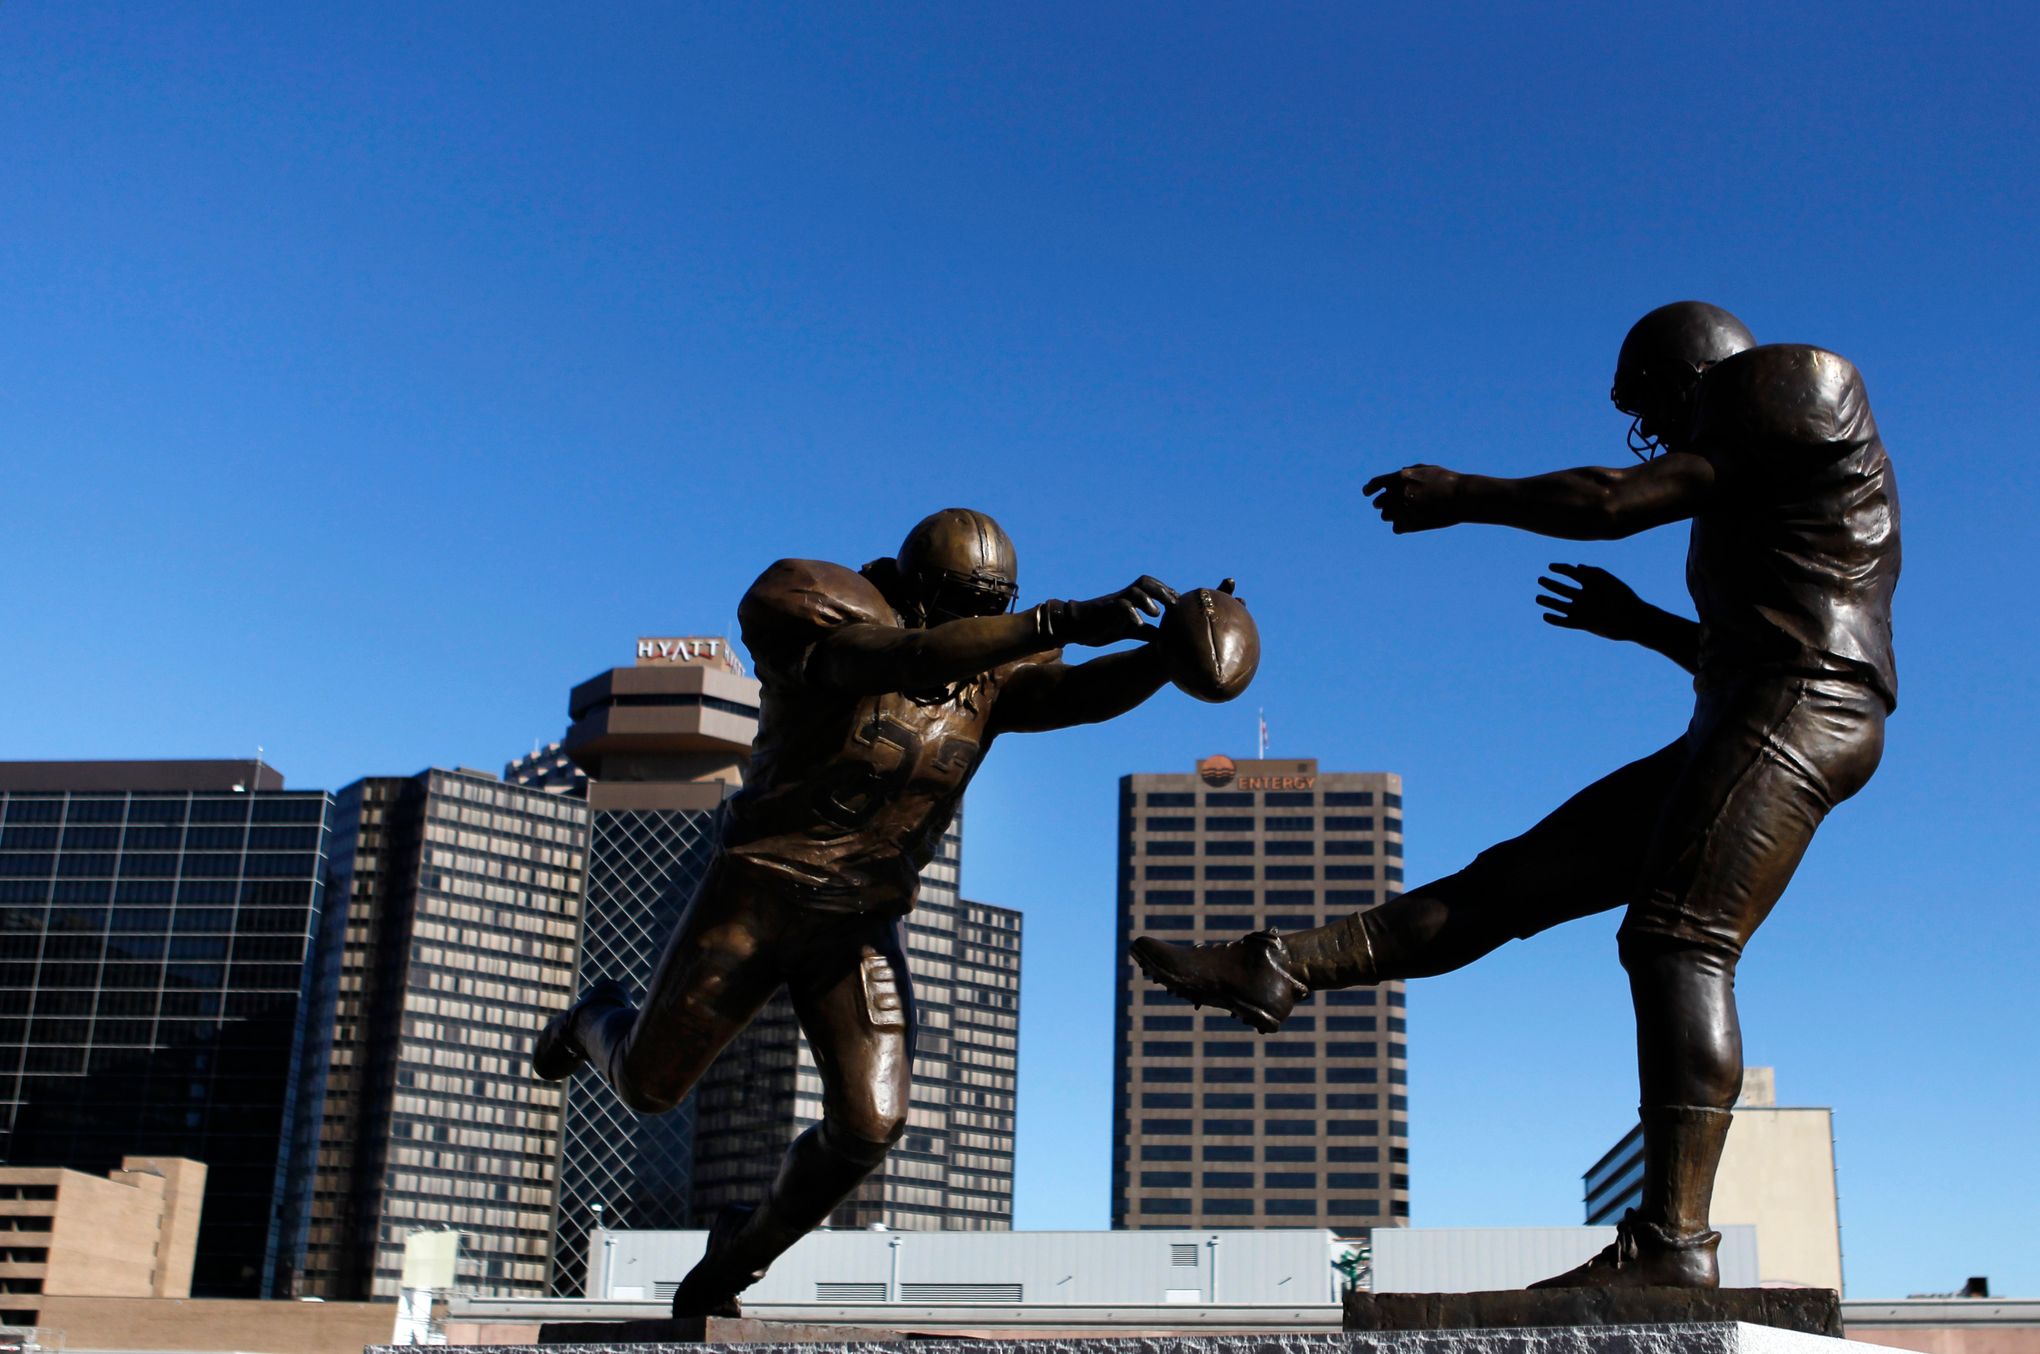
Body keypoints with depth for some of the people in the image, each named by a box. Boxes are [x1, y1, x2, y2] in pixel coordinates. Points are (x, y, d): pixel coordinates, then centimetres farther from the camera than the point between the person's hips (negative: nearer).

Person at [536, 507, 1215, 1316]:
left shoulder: (991, 672, -1)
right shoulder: (831, 619, -16)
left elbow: (1087, 692, -18)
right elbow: (913, 656, -36)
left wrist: (1170, 656, -38)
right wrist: (1061, 624, -47)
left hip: (860, 926, 4)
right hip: (757, 892, -4)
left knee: (869, 1125, -6)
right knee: (649, 1083, 7)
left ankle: (730, 1266, 20)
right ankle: (596, 1022, 46)